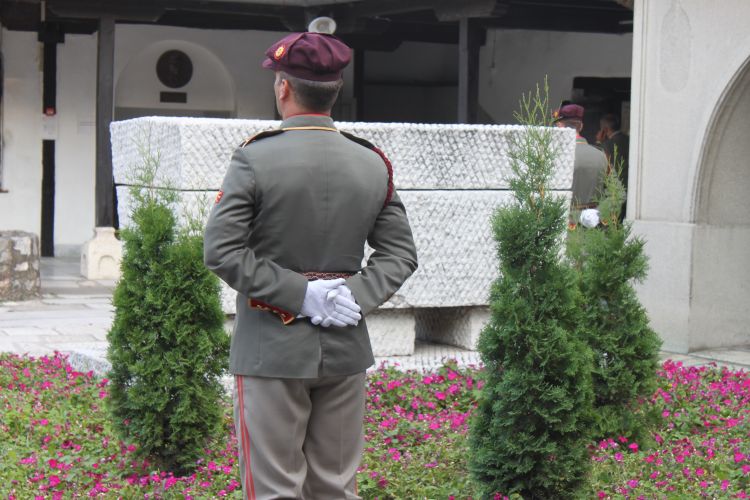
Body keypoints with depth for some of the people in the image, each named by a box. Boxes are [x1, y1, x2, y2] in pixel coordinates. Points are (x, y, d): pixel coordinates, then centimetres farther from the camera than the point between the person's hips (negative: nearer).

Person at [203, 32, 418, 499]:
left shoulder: (255, 158, -10)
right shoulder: (374, 165, 3)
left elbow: (222, 251, -16)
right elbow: (401, 253, 3)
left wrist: (299, 295, -14)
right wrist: (356, 298, -6)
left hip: (272, 349, -4)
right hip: (346, 351, 4)